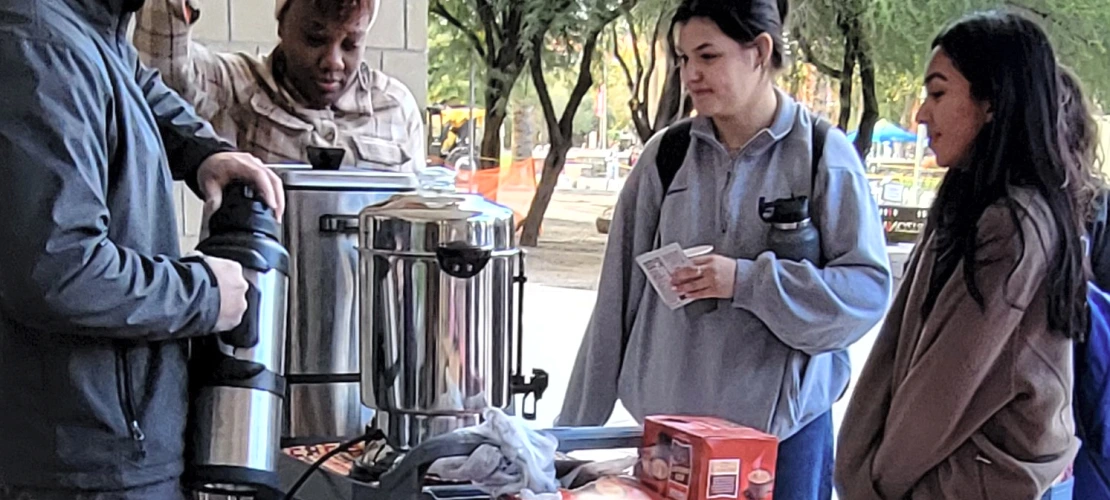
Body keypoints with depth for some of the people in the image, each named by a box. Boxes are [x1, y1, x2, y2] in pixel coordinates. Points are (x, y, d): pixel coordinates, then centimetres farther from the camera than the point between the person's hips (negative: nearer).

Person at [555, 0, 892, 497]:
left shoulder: (823, 154, -6)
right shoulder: (667, 154, 3)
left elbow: (869, 288, -9)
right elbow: (619, 293, 5)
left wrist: (748, 281, -20)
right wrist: (575, 421, 6)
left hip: (784, 421, -3)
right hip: (671, 418, 3)